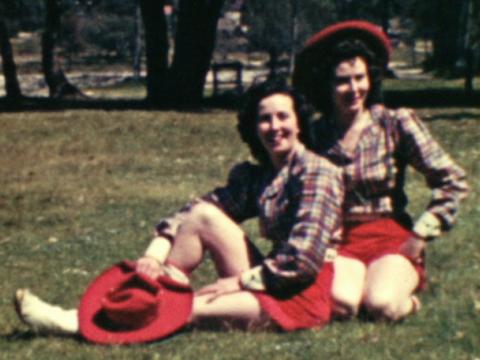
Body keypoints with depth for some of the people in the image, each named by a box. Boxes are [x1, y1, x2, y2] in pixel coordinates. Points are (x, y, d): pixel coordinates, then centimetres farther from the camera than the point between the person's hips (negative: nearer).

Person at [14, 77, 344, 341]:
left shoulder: (317, 173, -9)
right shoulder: (253, 176, 14)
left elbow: (305, 259, -17)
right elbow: (192, 213, 3)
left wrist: (239, 281, -15)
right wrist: (153, 257, -14)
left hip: (308, 292, -7)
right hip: (272, 283, 7)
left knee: (197, 307, -28)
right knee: (202, 215, -9)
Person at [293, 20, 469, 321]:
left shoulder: (396, 124, -3)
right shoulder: (317, 135, 3)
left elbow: (453, 182, -2)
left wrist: (421, 235, -6)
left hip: (392, 237, -1)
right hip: (339, 242, 1)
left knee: (381, 306, -29)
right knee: (340, 303, -31)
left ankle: (405, 296, 4)